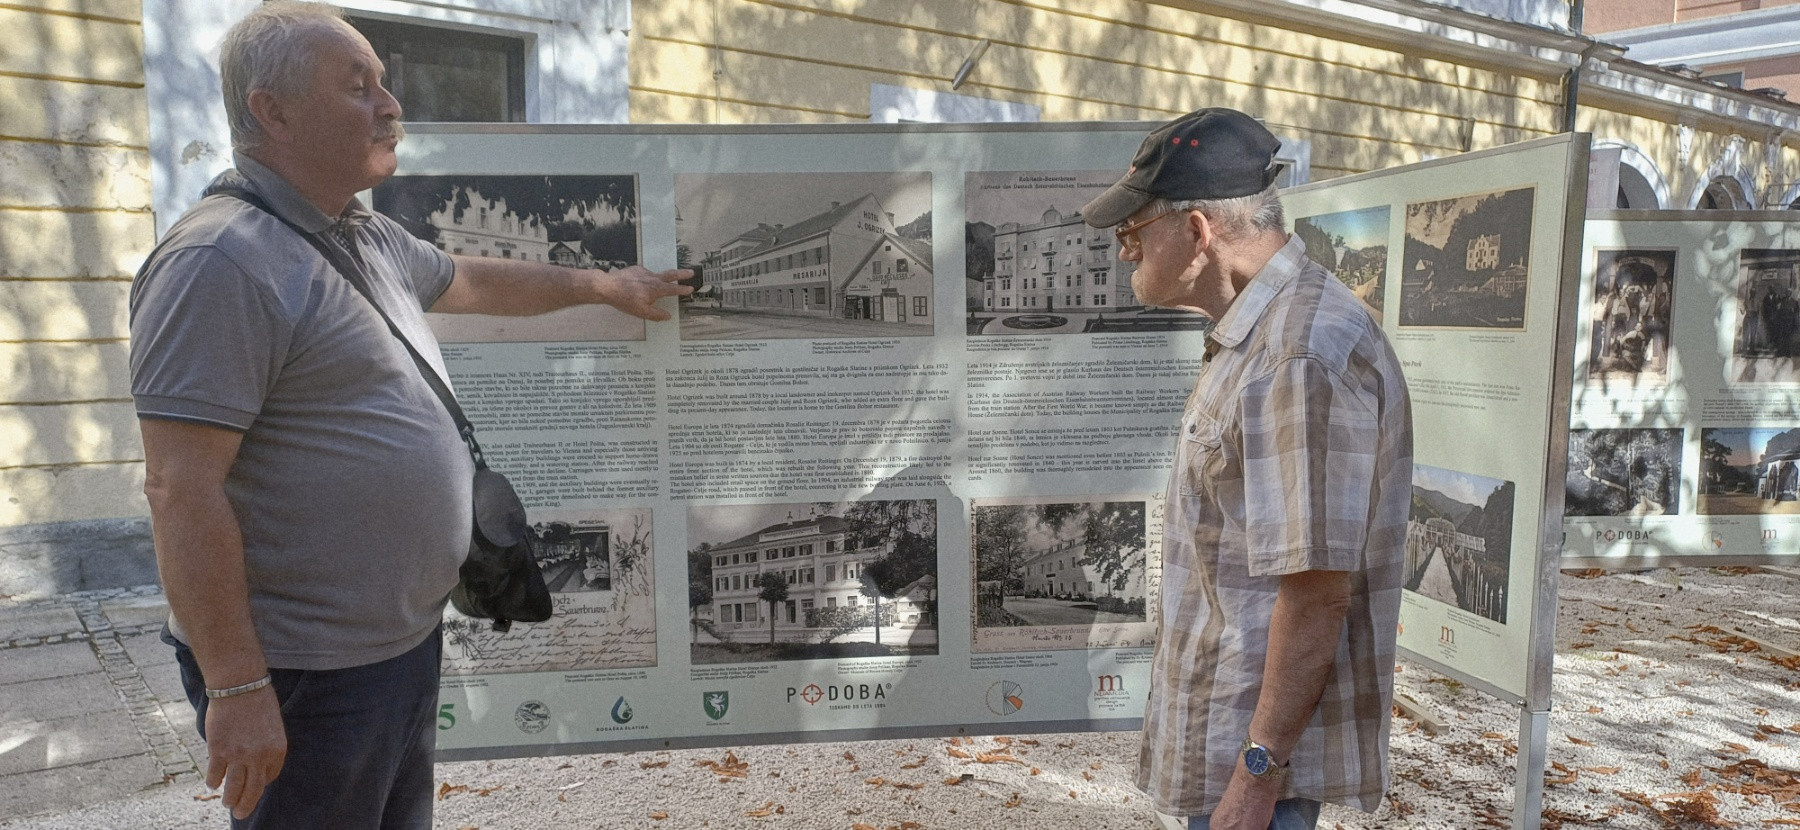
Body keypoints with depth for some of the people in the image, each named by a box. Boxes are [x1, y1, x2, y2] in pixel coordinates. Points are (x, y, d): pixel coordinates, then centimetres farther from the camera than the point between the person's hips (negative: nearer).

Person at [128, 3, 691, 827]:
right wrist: (236, 685, -22)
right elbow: (181, 490, -23)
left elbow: (475, 280, 28)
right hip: (307, 671, -9)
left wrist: (601, 284, 34)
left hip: (407, 637, 9)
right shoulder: (220, 262, -20)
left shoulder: (370, 238, 9)